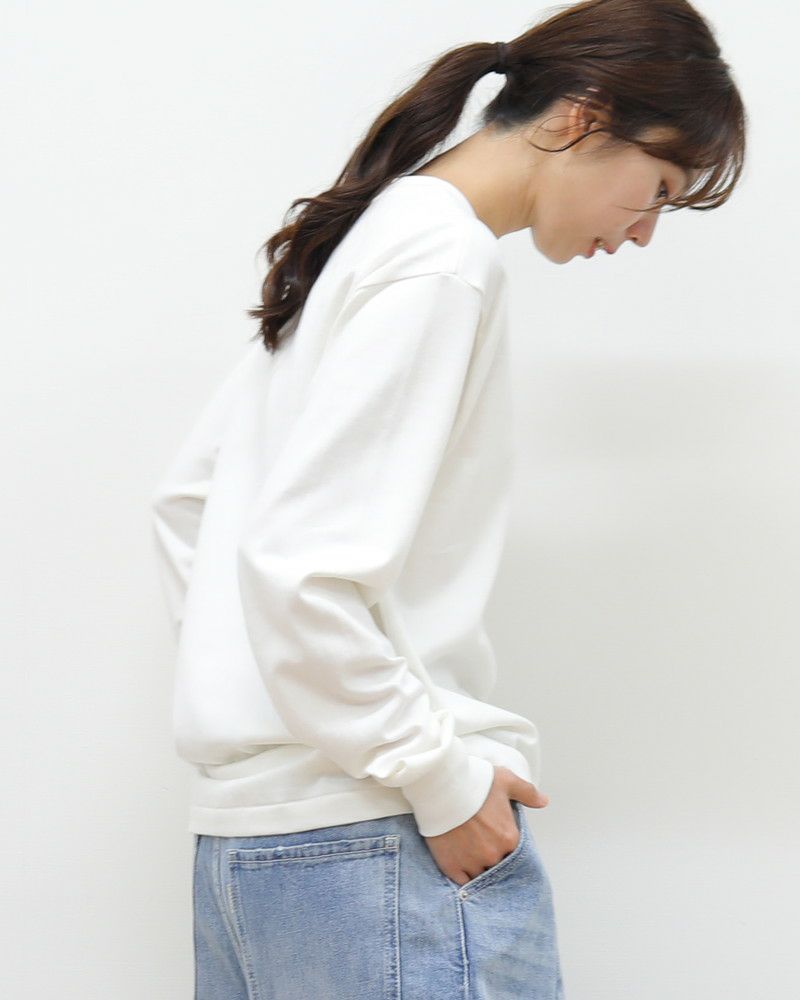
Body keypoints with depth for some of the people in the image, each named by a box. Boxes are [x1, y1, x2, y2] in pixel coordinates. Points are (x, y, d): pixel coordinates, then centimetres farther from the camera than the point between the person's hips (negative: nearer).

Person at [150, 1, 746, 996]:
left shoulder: (360, 236, 16)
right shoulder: (447, 253, -13)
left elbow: (183, 500, 21)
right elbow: (303, 570, -21)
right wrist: (442, 779, -14)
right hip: (372, 839, -9)